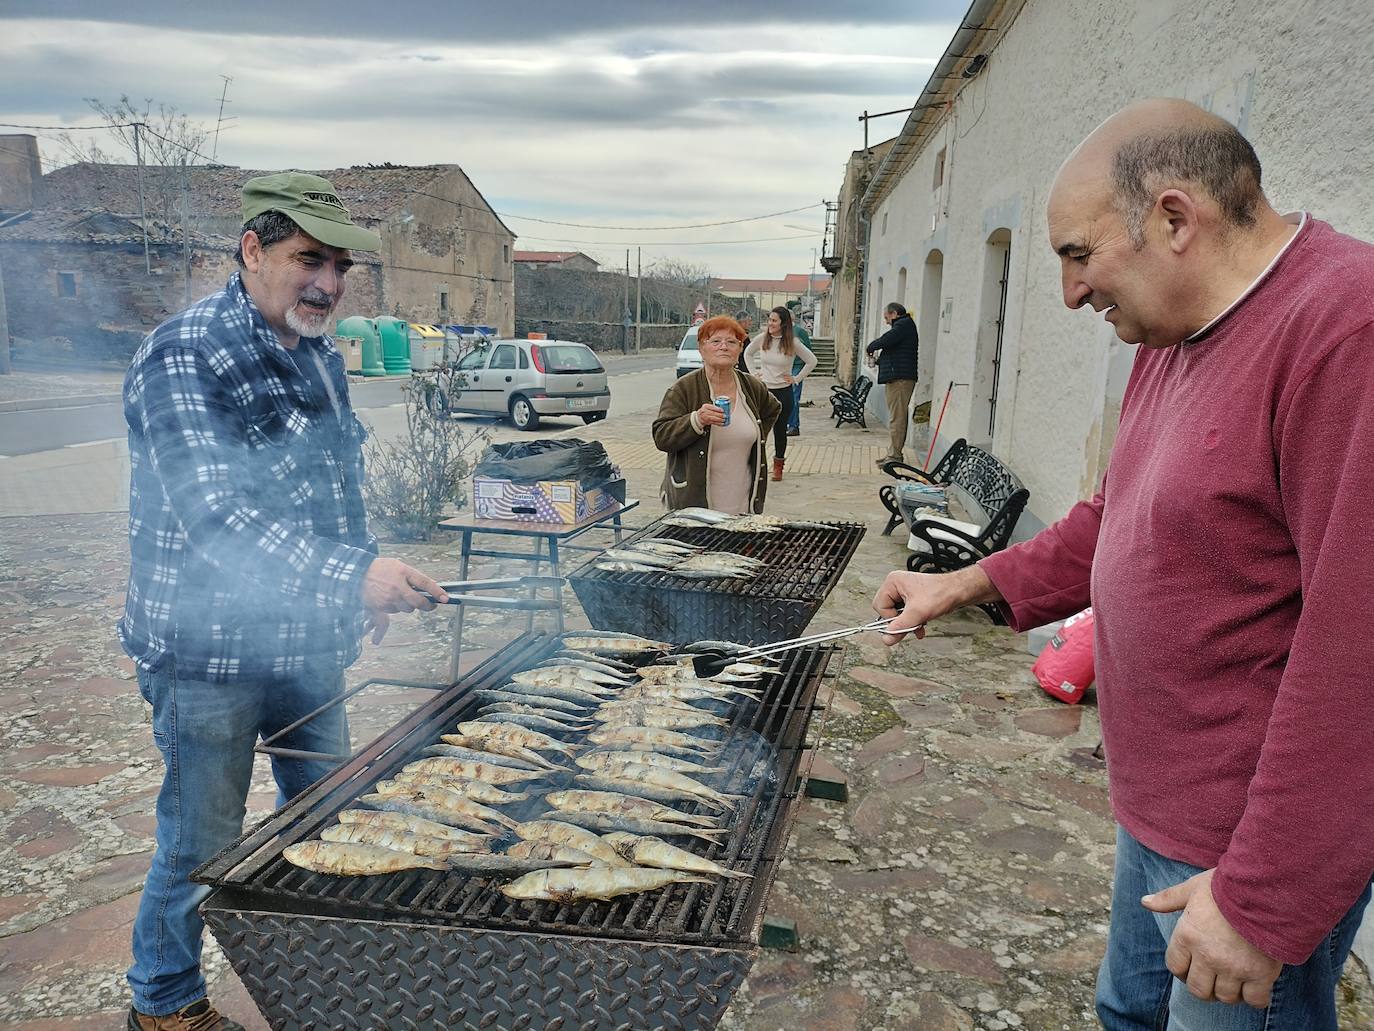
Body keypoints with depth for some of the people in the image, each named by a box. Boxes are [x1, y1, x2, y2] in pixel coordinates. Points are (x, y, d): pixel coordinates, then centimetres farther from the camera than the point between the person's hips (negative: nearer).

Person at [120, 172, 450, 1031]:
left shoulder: (321, 356, 8)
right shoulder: (184, 355, -18)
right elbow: (213, 513, -29)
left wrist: (363, 590, 19)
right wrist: (352, 574, -39)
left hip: (311, 643, 8)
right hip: (210, 654, -7)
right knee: (202, 849, 8)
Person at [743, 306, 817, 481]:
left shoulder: (792, 343, -8)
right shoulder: (762, 339, -2)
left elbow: (812, 361, 0)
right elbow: (747, 353, 17)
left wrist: (797, 379, -1)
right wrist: (753, 372, 9)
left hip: (783, 391, -1)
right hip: (763, 389, 1)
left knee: (780, 430, 8)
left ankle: (778, 465, 23)